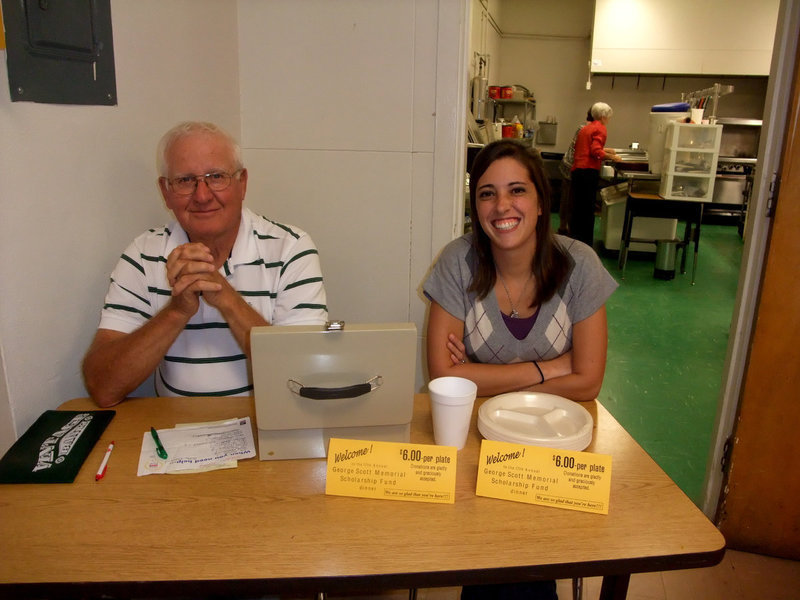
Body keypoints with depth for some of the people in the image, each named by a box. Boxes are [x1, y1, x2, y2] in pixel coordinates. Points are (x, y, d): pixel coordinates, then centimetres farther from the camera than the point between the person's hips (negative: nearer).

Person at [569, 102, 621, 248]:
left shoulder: (585, 128, 21)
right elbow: (596, 151, -16)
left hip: (576, 169, 8)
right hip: (589, 171, -8)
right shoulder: (600, 128, -4)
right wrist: (612, 157, -5)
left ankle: (574, 240, 17)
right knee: (587, 209, -5)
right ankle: (586, 243, -3)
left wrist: (604, 150, 28)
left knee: (577, 208, 12)